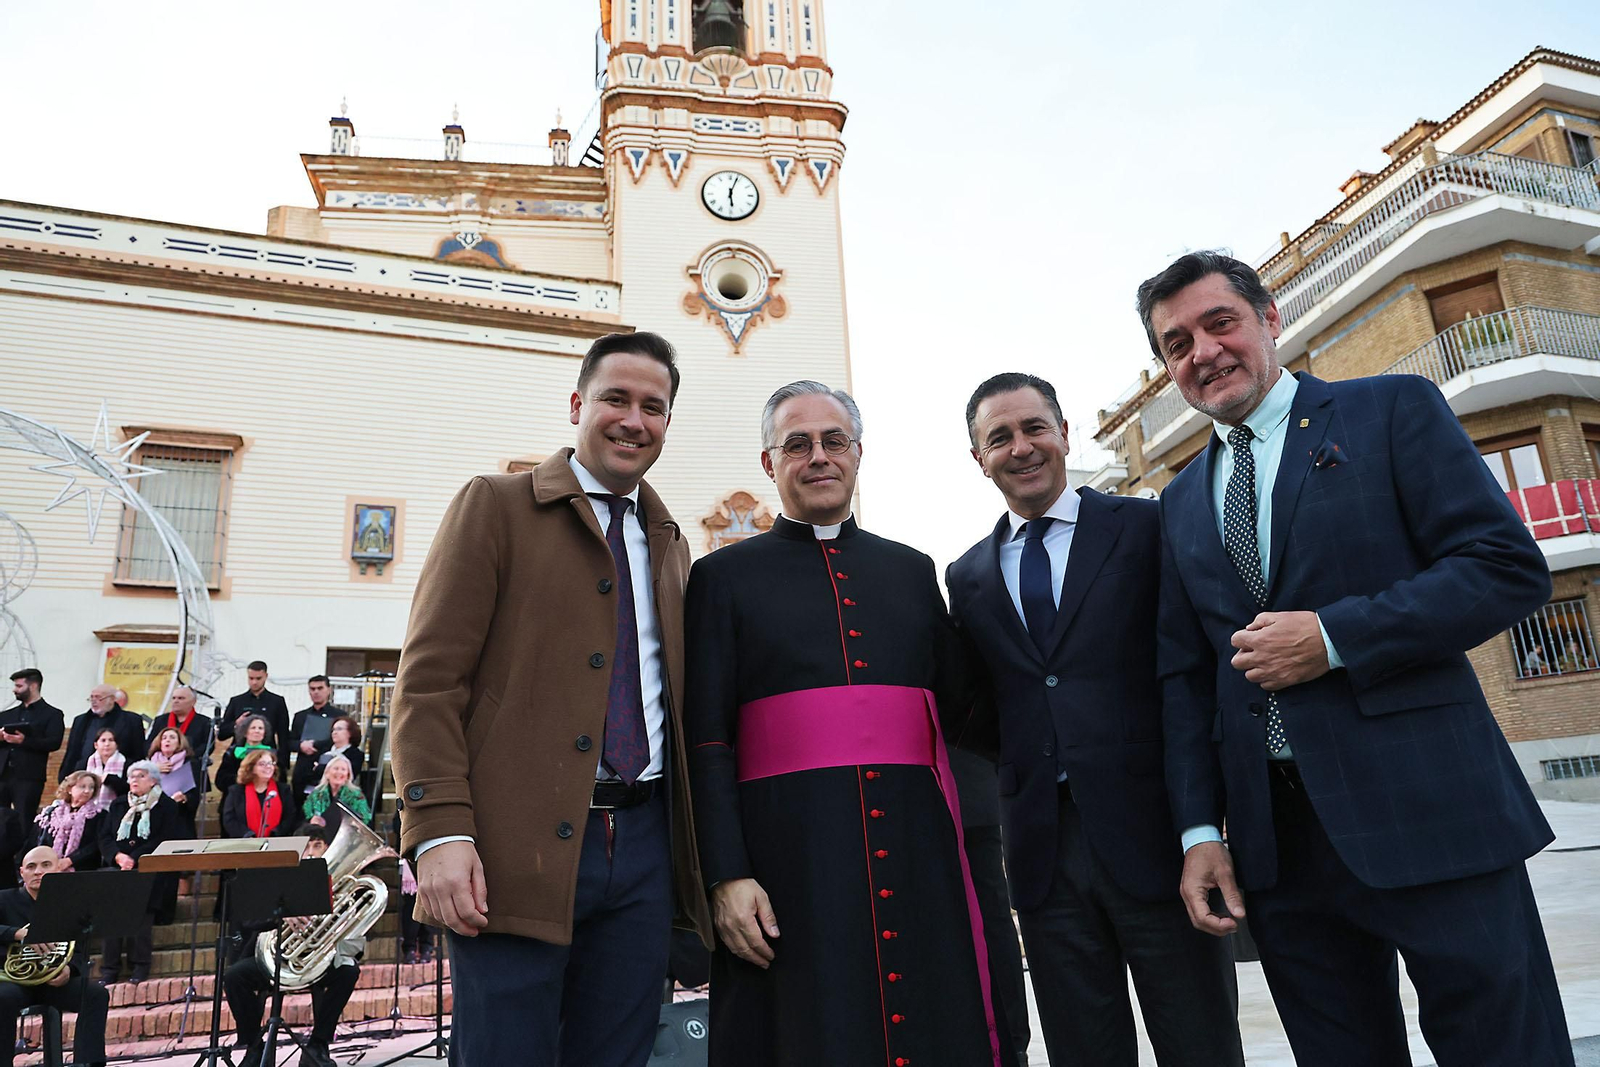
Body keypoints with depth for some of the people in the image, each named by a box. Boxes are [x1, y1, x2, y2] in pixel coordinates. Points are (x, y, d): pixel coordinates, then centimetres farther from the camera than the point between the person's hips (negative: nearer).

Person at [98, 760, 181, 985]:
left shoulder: (166, 806, 7)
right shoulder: (118, 805, 23)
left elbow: (163, 841, -4)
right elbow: (105, 837, 13)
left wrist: (134, 858, -14)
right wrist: (118, 856, -7)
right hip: (119, 866, 3)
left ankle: (140, 964, -23)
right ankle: (110, 966, -22)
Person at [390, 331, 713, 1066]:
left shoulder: (670, 543, 17)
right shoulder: (494, 506, 1)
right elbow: (428, 680, -6)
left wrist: (698, 849, 12)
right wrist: (439, 832, -16)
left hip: (644, 842, 5)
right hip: (520, 846, -5)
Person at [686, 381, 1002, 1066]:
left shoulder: (913, 570, 16)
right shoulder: (723, 577, 6)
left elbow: (959, 707, 18)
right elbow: (706, 741, -1)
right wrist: (726, 876, -8)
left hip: (917, 847, 3)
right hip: (789, 850, -3)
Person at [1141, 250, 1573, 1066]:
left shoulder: (1393, 410, 3)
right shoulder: (1181, 502, 14)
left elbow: (1509, 568, -6)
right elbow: (1183, 675, 12)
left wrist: (1334, 637, -16)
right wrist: (1199, 829, 3)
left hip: (1424, 810, -4)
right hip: (1271, 838, 4)